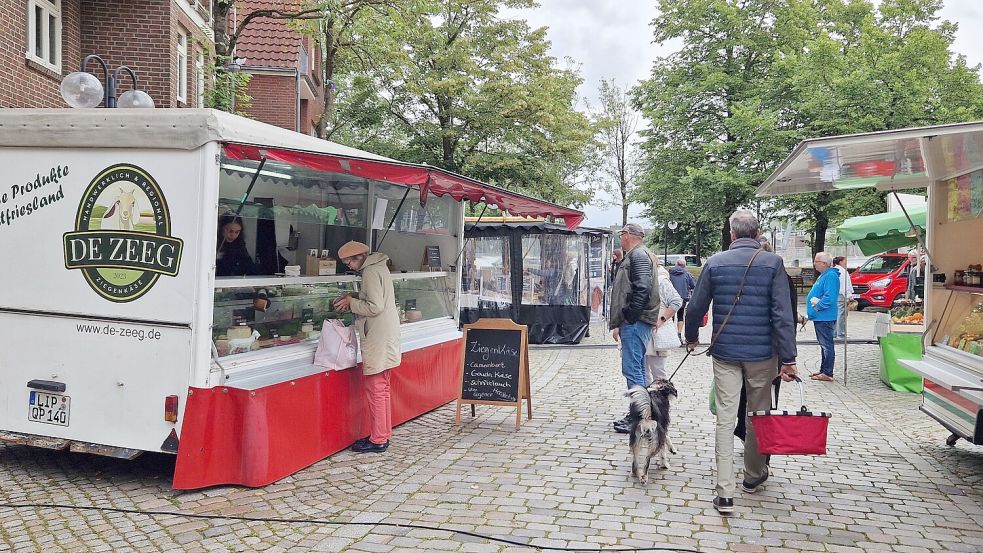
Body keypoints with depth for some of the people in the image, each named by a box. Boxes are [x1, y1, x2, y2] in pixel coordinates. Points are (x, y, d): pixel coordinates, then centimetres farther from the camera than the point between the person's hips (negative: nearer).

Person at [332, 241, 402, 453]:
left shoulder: (371, 272, -16)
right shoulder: (379, 267, 15)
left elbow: (375, 307, -22)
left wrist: (352, 303, -10)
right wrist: (355, 299, 8)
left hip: (378, 340, -11)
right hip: (384, 338, 11)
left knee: (375, 390, -4)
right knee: (382, 388, 16)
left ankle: (378, 440, 2)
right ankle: (384, 434, 24)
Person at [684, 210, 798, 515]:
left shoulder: (715, 263, -1)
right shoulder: (773, 263, -4)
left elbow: (695, 308, 4)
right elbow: (783, 315, -10)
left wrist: (691, 338, 22)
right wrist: (788, 359, -6)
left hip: (725, 353, 0)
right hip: (762, 353, 0)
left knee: (726, 419, 2)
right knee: (759, 415, 17)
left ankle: (725, 493, -2)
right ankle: (753, 476, 34)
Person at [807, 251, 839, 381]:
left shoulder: (830, 276, -17)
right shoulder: (823, 276, 16)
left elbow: (829, 298, -26)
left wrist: (817, 306, -16)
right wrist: (815, 301, 9)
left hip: (825, 318, -11)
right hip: (820, 317, 11)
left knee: (826, 345, -5)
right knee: (824, 345, 17)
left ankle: (827, 373, -1)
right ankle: (823, 370, 25)